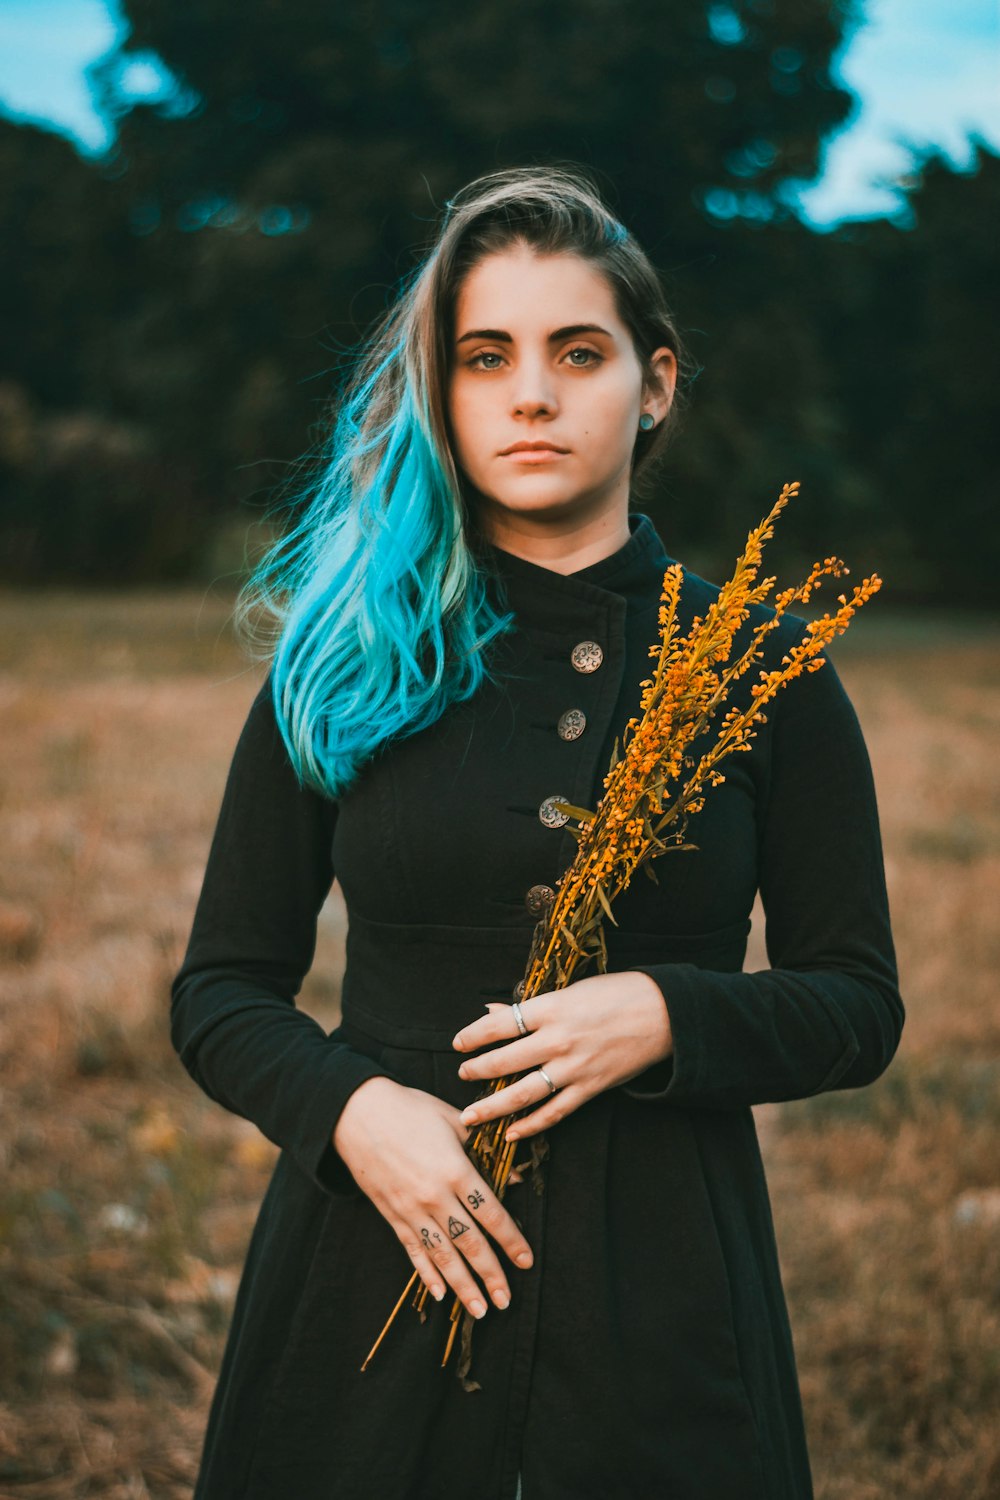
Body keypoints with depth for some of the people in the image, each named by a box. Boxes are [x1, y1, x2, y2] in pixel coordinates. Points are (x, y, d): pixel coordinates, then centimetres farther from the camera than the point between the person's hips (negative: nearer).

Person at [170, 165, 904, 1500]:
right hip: (377, 1266, 1)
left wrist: (661, 1016, -15)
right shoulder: (346, 663, 1)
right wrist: (351, 1105, -15)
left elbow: (859, 1004, 3)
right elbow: (221, 989, 4)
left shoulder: (761, 669, 0)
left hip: (662, 1291, 0)